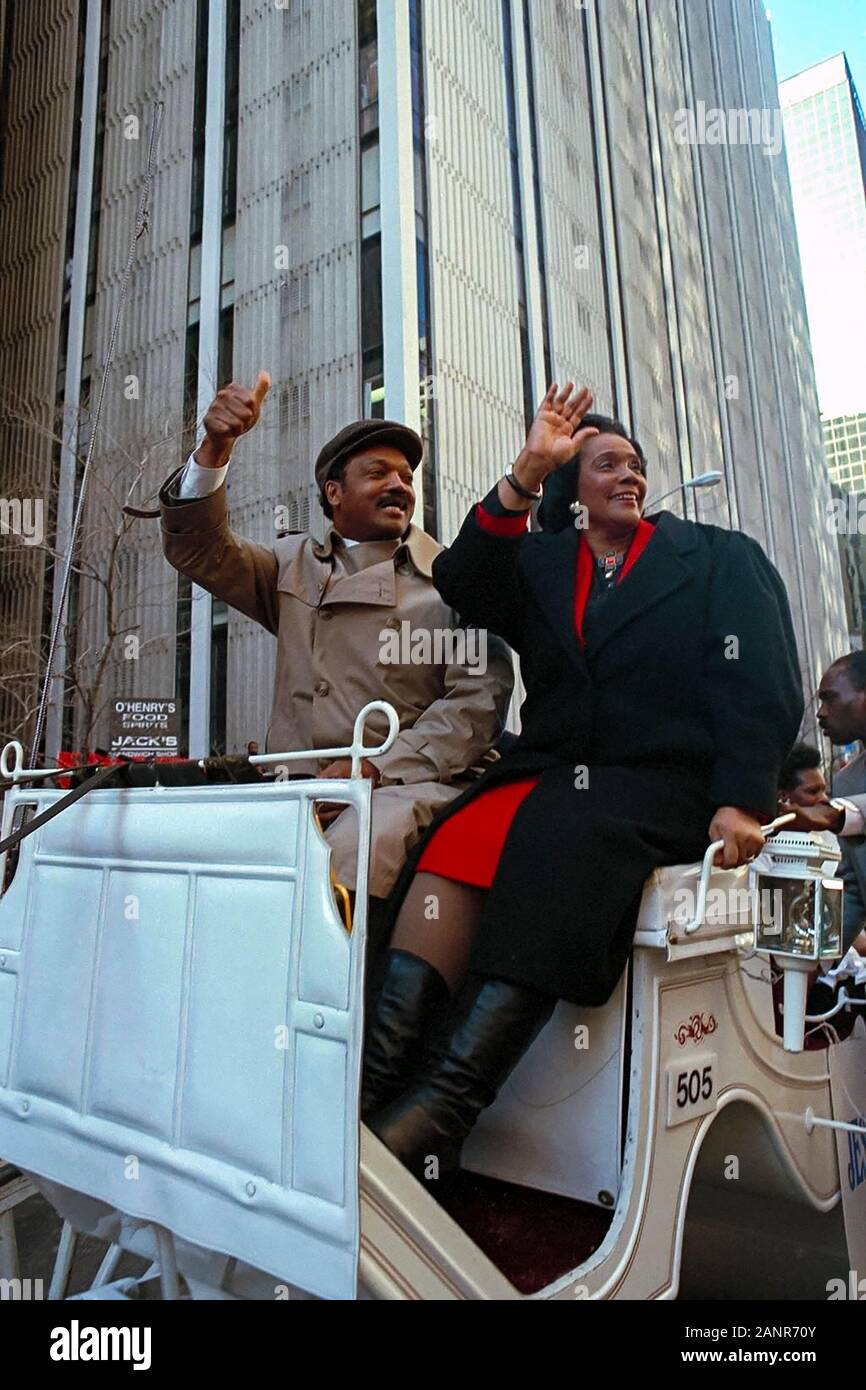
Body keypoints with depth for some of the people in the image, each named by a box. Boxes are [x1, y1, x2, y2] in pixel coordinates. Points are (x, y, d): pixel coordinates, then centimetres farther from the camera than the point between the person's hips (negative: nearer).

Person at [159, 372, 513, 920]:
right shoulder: (294, 565, 20)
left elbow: (481, 699, -2)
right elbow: (199, 549, 9)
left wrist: (376, 769, -14)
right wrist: (216, 447, -8)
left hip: (408, 788, -3)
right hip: (298, 788, 4)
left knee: (368, 836, -35)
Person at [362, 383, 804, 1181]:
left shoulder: (723, 558, 16)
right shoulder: (541, 563, 21)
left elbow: (762, 687, 3)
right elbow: (466, 589, 0)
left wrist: (742, 801, -12)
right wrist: (527, 472, -6)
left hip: (668, 786, -2)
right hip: (551, 776, 3)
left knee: (561, 844, -35)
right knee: (456, 842, -30)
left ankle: (435, 1111, -39)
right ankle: (380, 1078, -38)